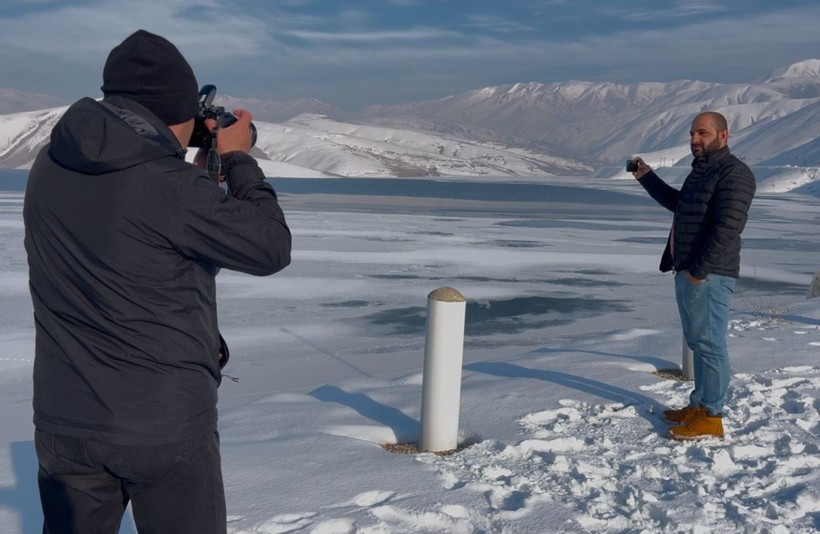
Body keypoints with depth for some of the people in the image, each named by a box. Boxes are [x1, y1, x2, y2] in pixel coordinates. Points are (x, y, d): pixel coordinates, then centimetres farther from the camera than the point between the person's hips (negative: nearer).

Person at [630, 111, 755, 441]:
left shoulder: (733, 173, -13)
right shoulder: (701, 171, 19)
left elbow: (728, 228, -22)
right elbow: (677, 203, 36)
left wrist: (699, 270, -22)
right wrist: (646, 178, 28)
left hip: (708, 275, -10)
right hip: (687, 272, 10)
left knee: (709, 343, -6)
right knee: (697, 342, 15)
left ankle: (711, 418, 0)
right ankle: (699, 405, 25)